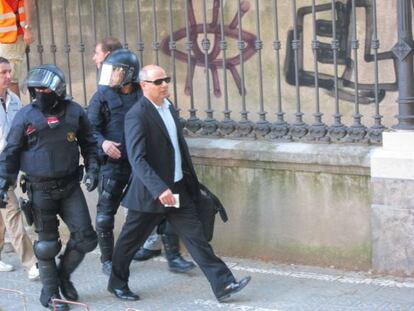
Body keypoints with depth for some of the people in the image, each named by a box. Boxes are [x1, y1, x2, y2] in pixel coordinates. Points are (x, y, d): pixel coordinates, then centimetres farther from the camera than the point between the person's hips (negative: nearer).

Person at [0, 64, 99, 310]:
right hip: (40, 189, -2)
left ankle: (64, 274, 26)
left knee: (85, 237, 1)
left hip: (70, 185, 3)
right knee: (47, 243, 5)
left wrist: (92, 169, 1)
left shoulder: (74, 111, -1)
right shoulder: (26, 116, -7)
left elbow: (88, 144, 12)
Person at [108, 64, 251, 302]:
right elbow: (137, 159, -27)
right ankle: (117, 283, 30)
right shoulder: (137, 116, -19)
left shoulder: (169, 107, 7)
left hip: (177, 188, 7)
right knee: (131, 241, 10)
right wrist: (160, 189, -35)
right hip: (150, 193, -7)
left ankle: (223, 284, -1)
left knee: (196, 236, 2)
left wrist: (191, 179, 18)